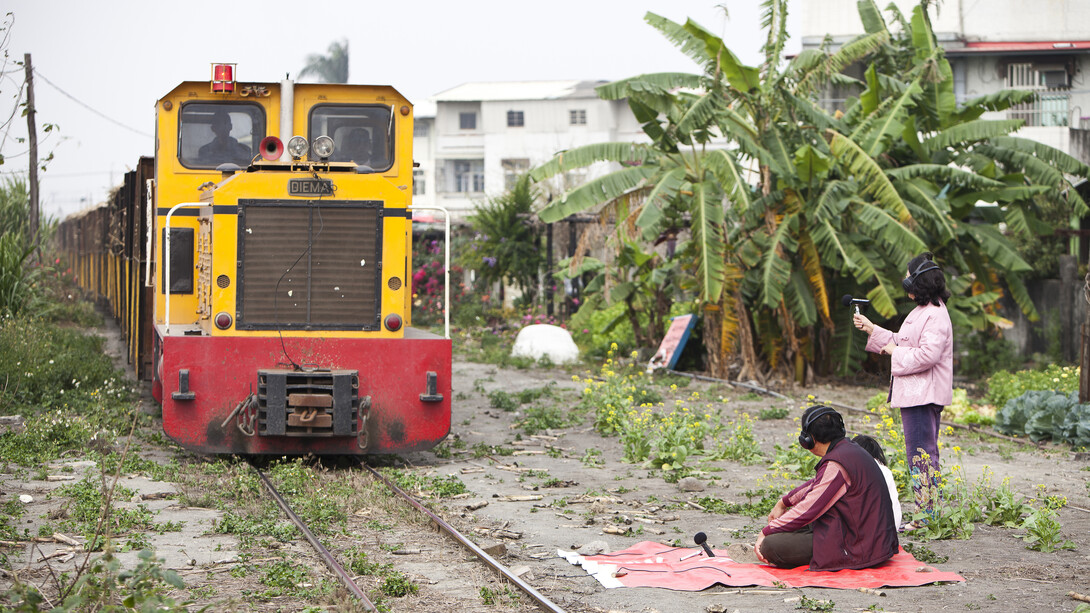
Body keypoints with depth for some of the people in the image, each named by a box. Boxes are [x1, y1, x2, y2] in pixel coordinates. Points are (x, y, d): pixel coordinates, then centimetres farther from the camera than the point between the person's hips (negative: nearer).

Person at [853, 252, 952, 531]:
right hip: (916, 393, 11)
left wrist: (895, 353, -14)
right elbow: (902, 342, 28)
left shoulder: (935, 315, -17)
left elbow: (928, 354, -26)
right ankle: (929, 515, 17)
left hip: (924, 395, -11)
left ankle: (925, 516, -7)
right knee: (924, 454, 13)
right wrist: (871, 329, 25)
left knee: (921, 453, -9)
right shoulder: (922, 311, 18)